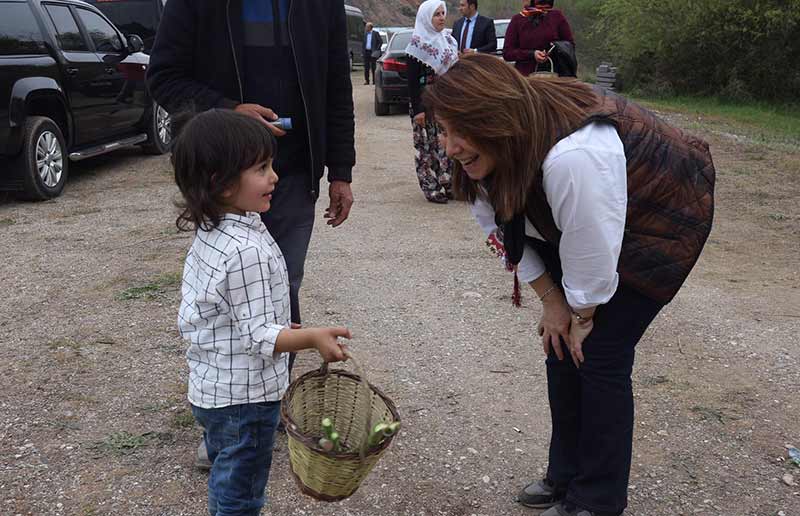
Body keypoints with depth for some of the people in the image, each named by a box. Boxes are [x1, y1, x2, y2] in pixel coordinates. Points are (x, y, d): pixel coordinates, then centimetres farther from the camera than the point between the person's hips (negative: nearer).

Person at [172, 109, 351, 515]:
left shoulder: (207, 231, 1)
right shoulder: (248, 250, -29)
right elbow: (256, 337, -26)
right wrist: (312, 337, -36)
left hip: (209, 388, 9)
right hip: (244, 398, -9)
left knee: (225, 480, 26)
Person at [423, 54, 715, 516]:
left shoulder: (572, 157, -44)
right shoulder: (489, 153, -17)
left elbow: (592, 254, -32)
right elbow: (506, 229, -5)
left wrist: (583, 316, -14)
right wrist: (551, 301, -5)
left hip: (660, 222, -8)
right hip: (576, 228, 8)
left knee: (599, 353, -9)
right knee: (562, 345, 7)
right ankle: (566, 477, 26)